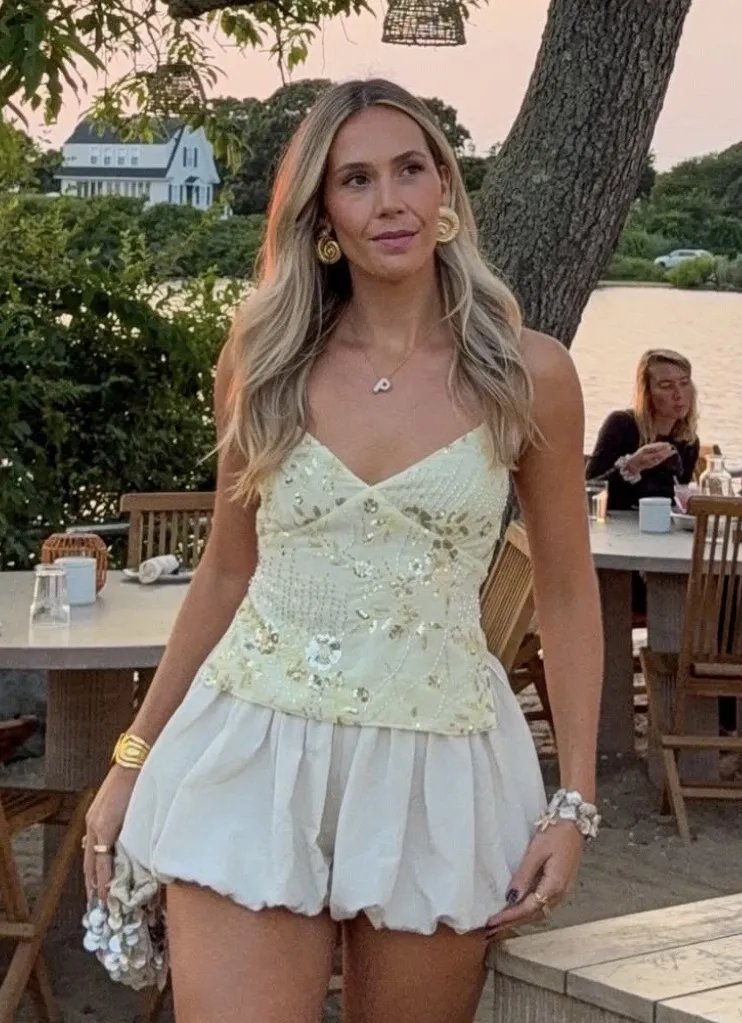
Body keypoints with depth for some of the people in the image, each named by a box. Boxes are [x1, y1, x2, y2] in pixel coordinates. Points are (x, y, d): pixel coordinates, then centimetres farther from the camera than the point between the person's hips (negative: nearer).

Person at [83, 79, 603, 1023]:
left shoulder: (526, 375, -3)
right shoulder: (263, 364, 1)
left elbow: (566, 595, 5)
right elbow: (225, 574, 11)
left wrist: (573, 800, -1)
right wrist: (134, 756, 12)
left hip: (435, 768, 0)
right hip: (253, 756, 1)